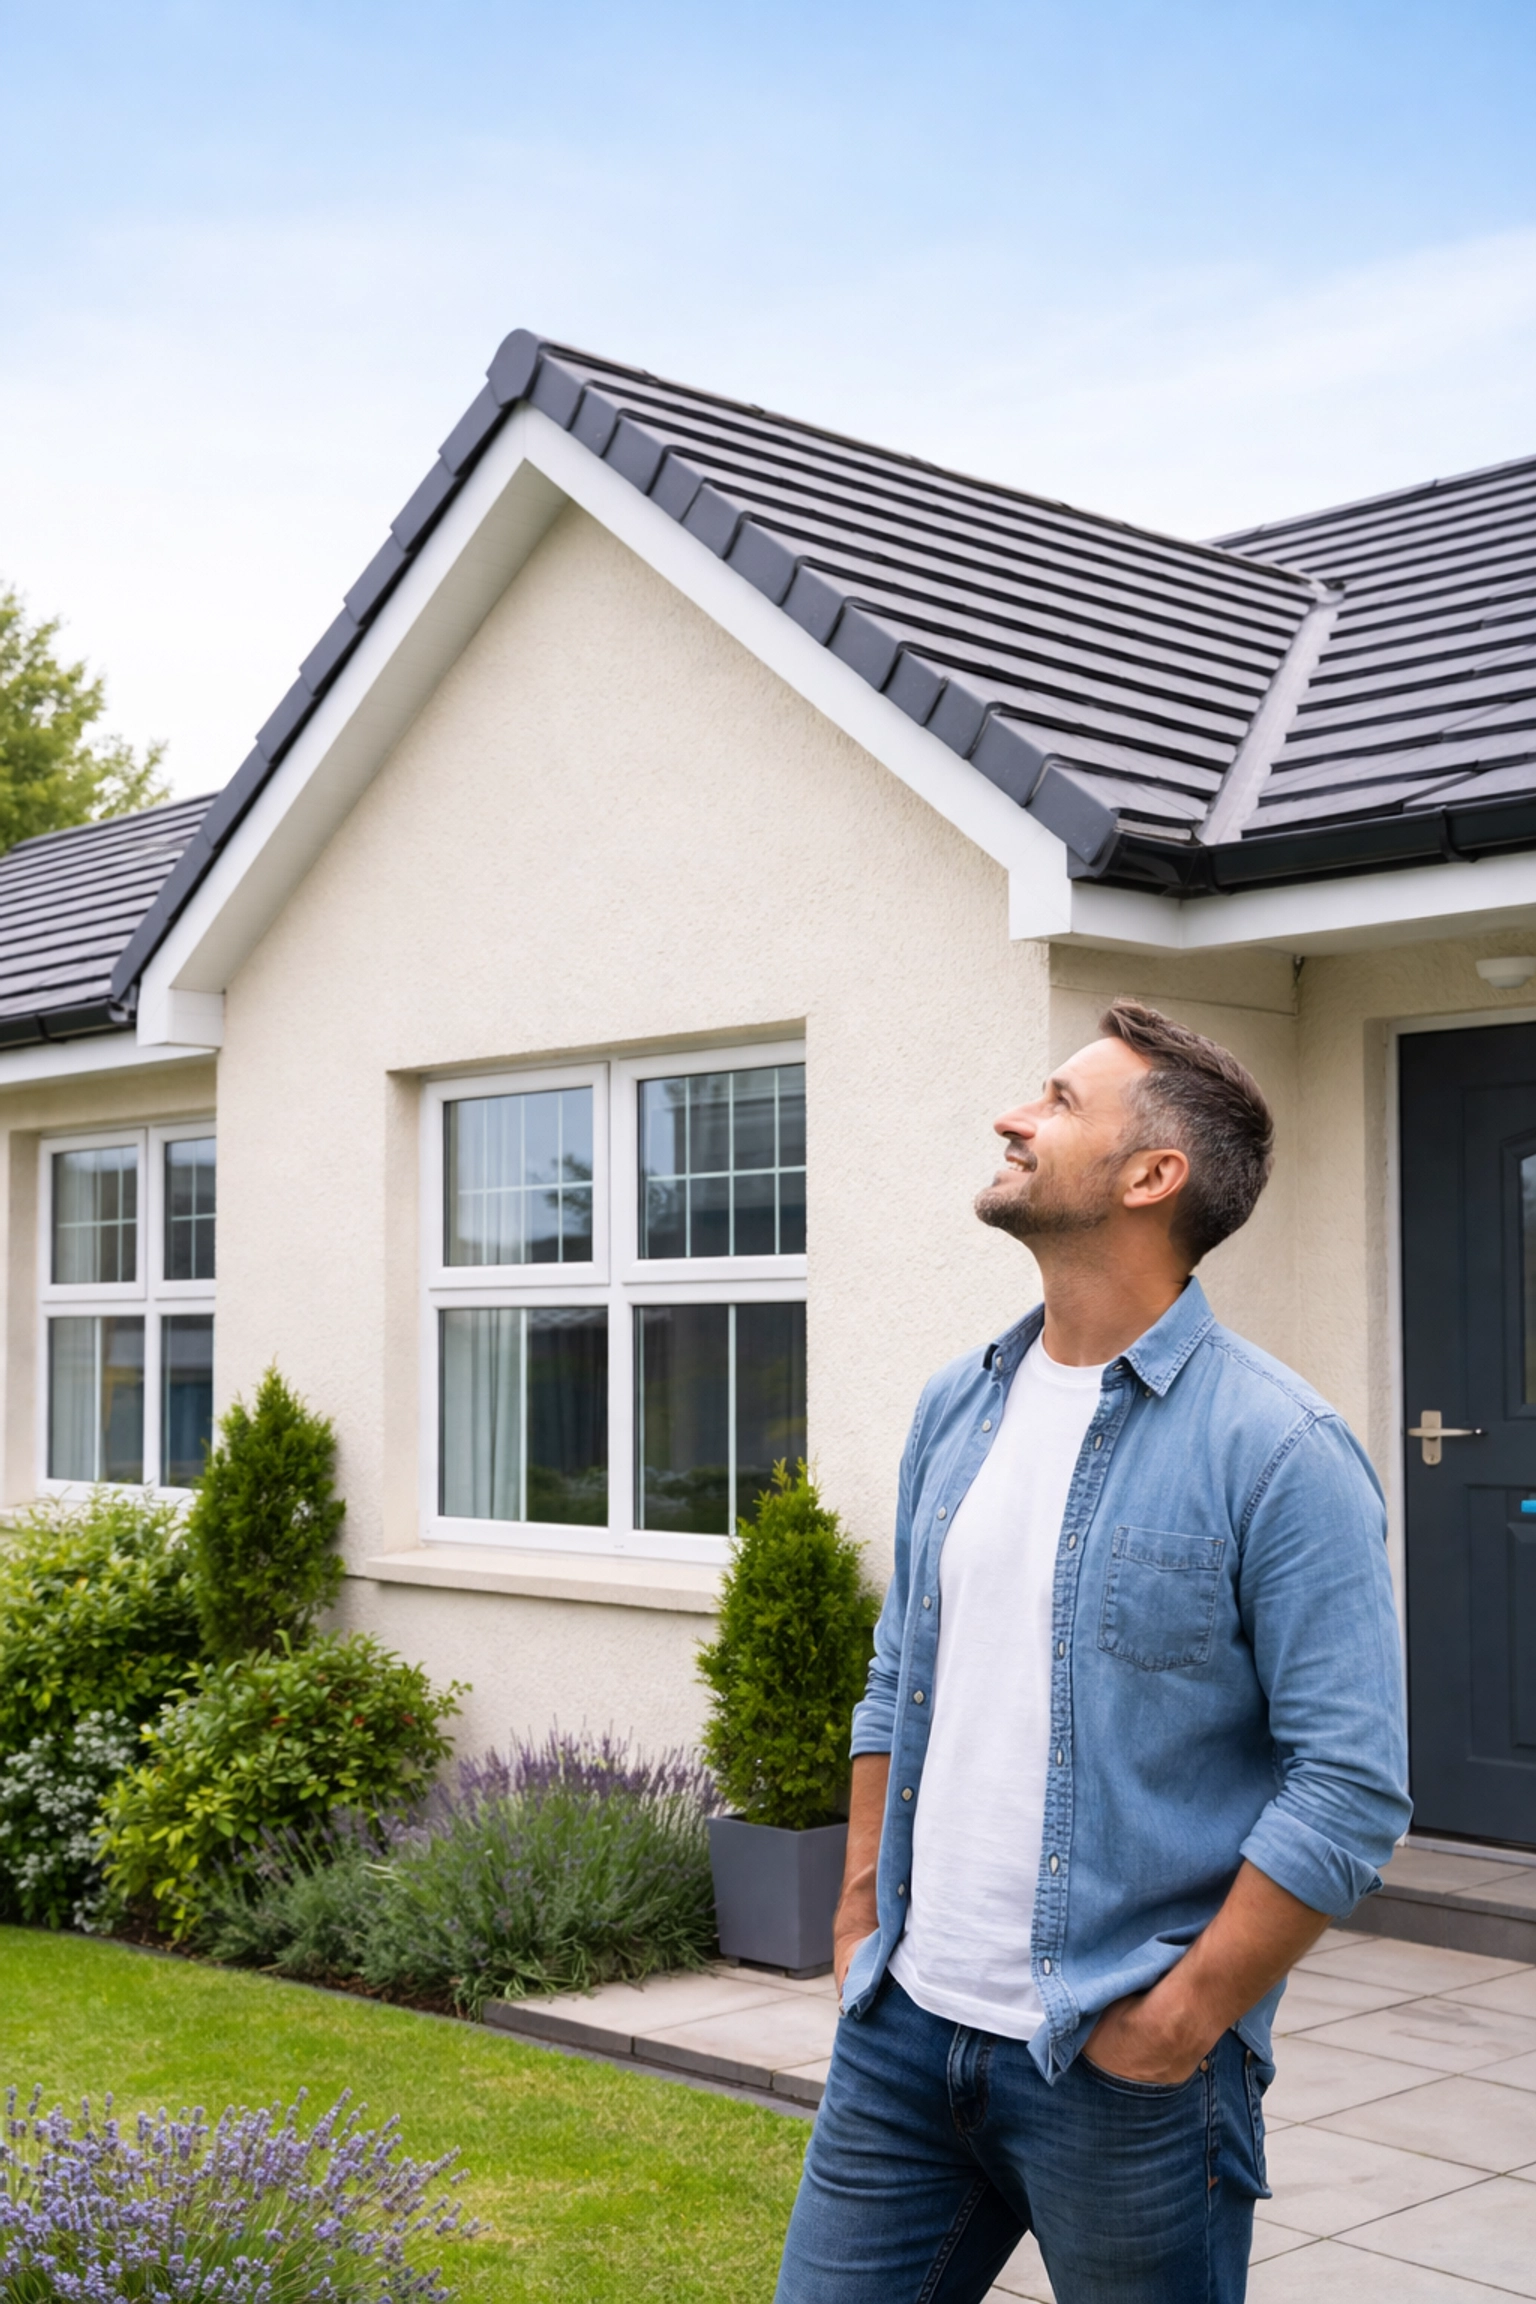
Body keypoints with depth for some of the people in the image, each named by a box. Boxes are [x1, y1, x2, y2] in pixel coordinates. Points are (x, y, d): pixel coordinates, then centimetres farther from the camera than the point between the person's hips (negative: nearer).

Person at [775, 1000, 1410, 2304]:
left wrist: (1180, 2023, -14)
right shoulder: (958, 1408, 8)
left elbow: (1355, 1786, -15)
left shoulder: (1279, 1448, -13)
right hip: (906, 2027, 6)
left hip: (1123, 2067, -5)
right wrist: (859, 1926, 11)